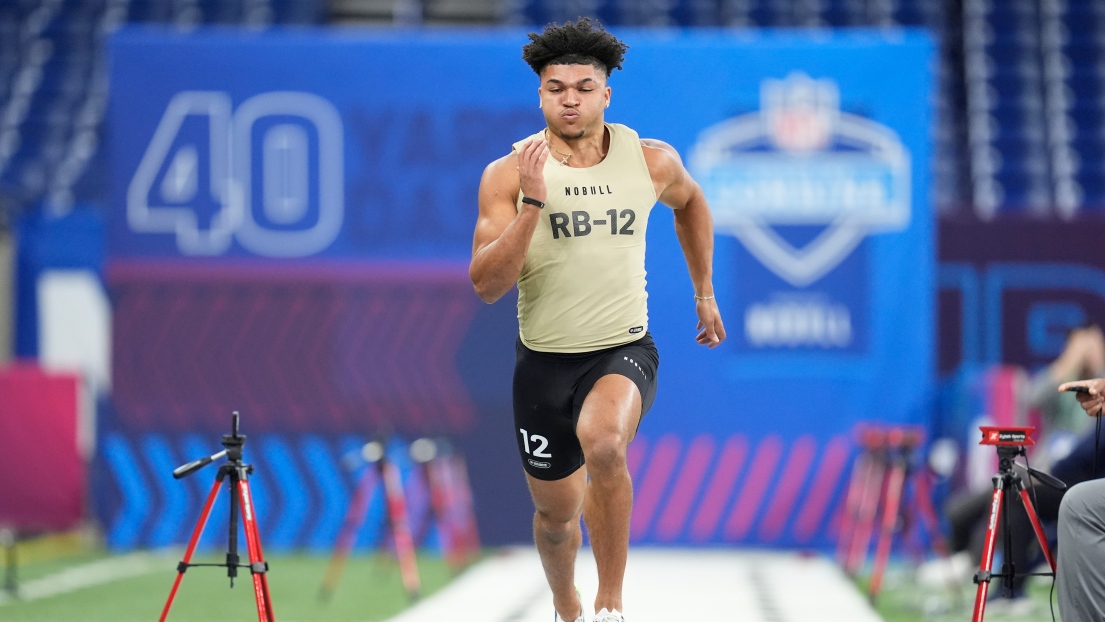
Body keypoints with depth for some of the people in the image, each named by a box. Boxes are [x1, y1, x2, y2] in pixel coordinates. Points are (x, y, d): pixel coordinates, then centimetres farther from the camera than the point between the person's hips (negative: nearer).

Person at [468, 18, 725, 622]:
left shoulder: (653, 162, -3)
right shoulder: (508, 174, -9)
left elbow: (689, 203, 22)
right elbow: (486, 284, -17)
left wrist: (704, 293, 24)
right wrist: (532, 204, -26)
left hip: (623, 351, -1)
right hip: (544, 362, 1)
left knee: (602, 442, -34)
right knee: (556, 512, 15)